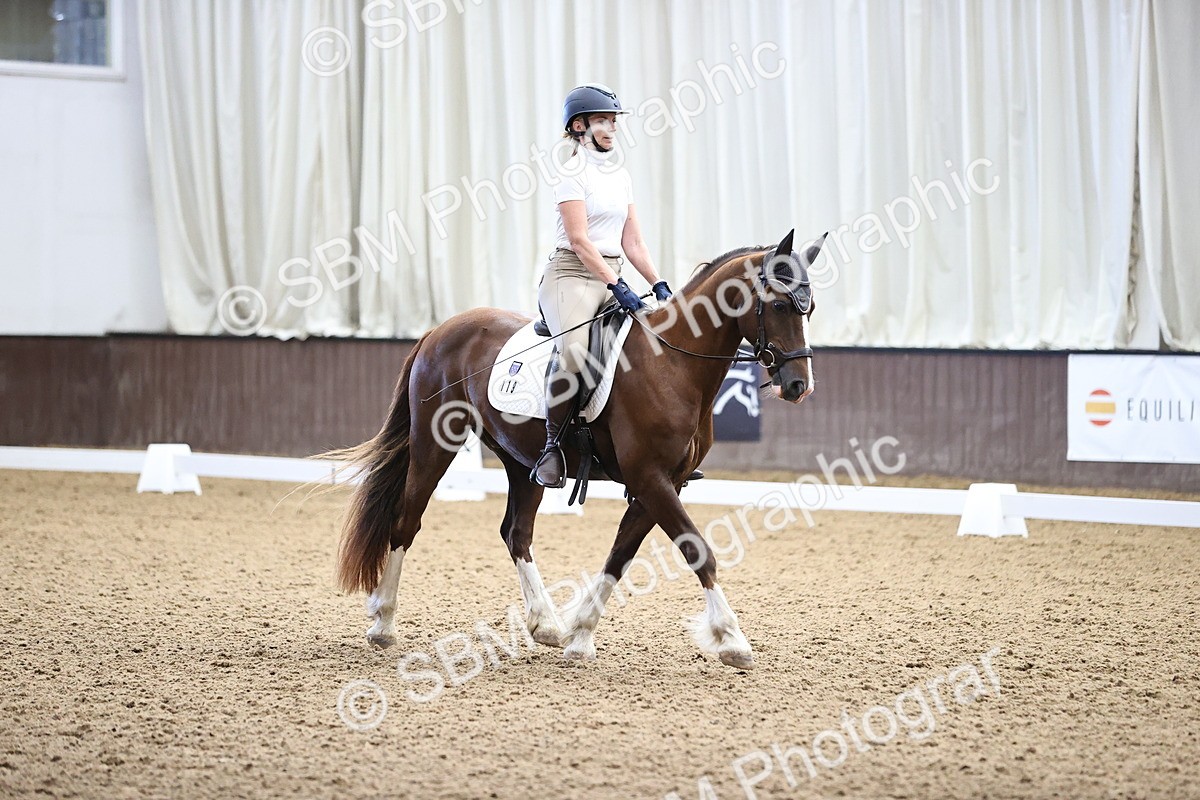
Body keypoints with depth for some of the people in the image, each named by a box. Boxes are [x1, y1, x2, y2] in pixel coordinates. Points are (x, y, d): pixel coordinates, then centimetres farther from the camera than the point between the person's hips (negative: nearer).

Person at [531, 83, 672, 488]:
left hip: (612, 276, 8)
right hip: (571, 274, -8)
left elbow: (632, 243, 16)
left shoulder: (620, 176, 17)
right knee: (573, 351, -34)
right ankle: (551, 446, -23)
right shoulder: (573, 173, -6)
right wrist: (618, 287, -22)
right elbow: (579, 240, -15)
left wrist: (659, 285, 2)